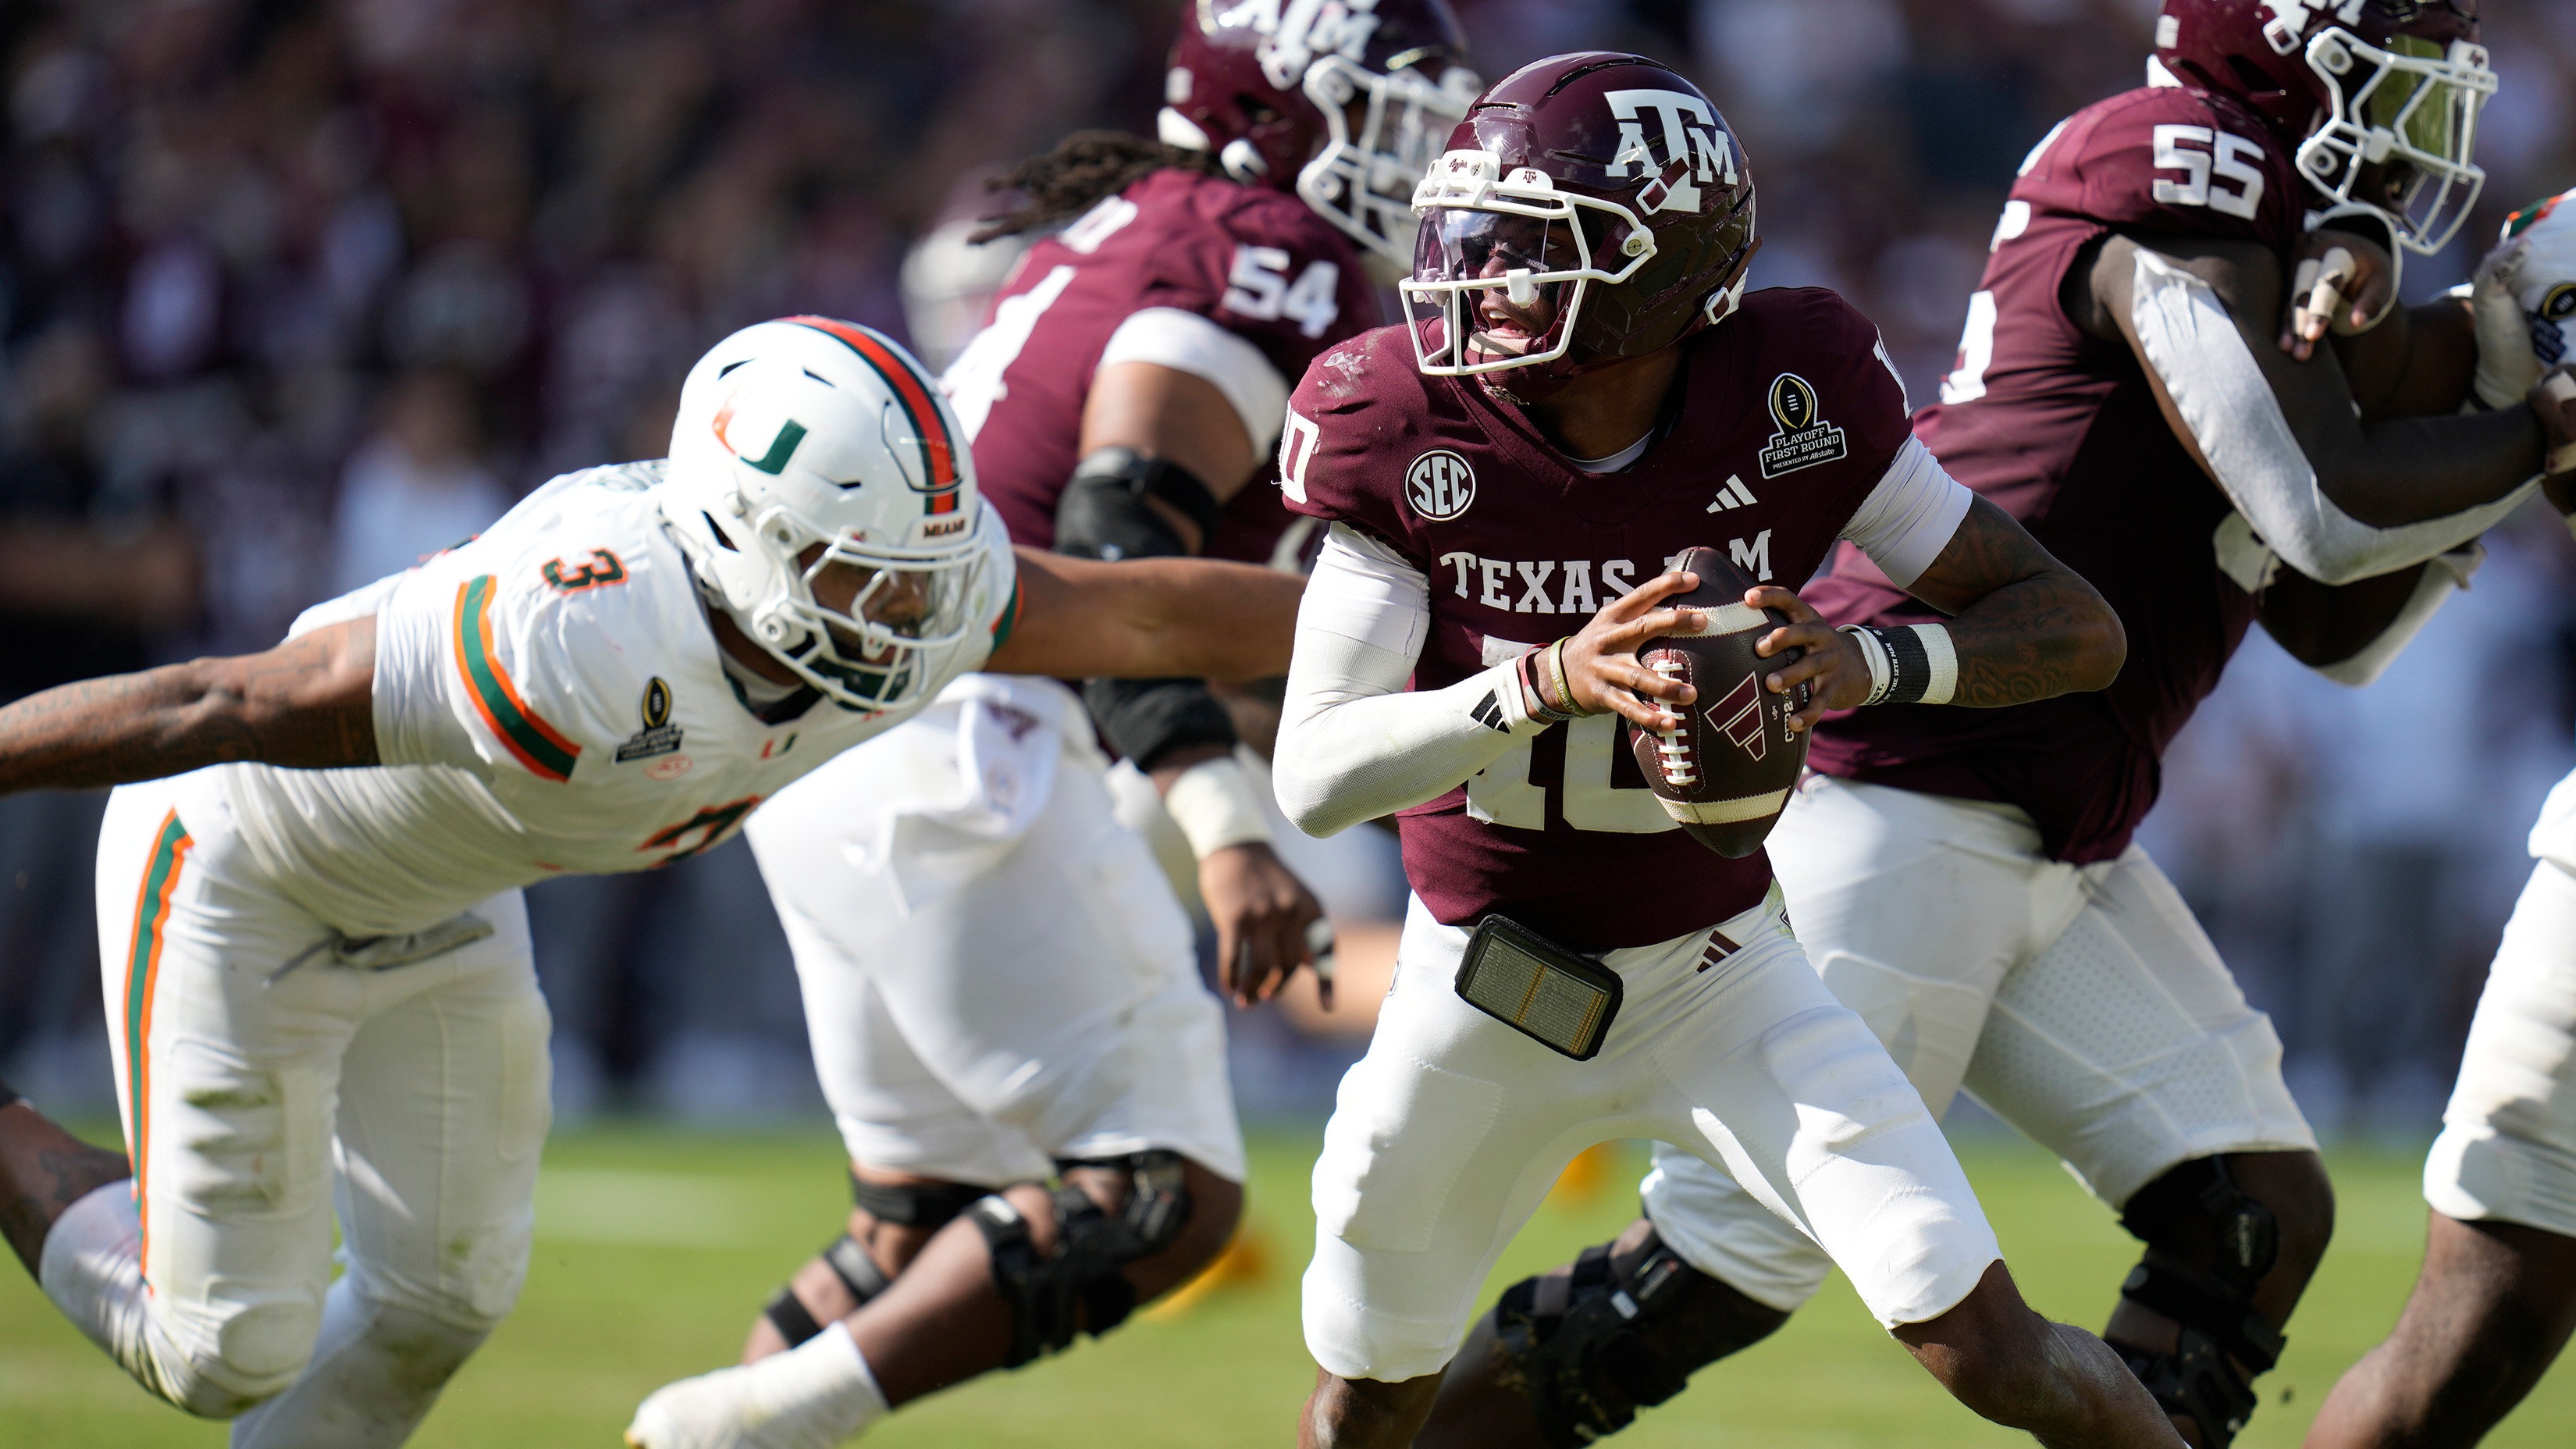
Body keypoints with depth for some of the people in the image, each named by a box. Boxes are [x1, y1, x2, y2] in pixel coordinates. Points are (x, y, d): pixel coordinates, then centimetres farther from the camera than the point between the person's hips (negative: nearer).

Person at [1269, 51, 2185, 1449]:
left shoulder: (1788, 402, -17)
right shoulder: (1410, 436, -18)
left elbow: (2079, 630, -14)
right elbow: (1315, 774, -24)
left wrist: (1865, 665, -34)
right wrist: (1547, 683, -41)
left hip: (1720, 977, -1)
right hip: (1484, 985, 1)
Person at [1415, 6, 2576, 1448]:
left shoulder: (2270, 223, 15)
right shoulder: (2183, 161, -13)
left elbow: (2342, 629, 18)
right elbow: (2324, 509, -22)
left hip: (2052, 845, 10)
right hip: (1906, 821, -10)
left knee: (2258, 1215, 3)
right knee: (1718, 1271, -5)